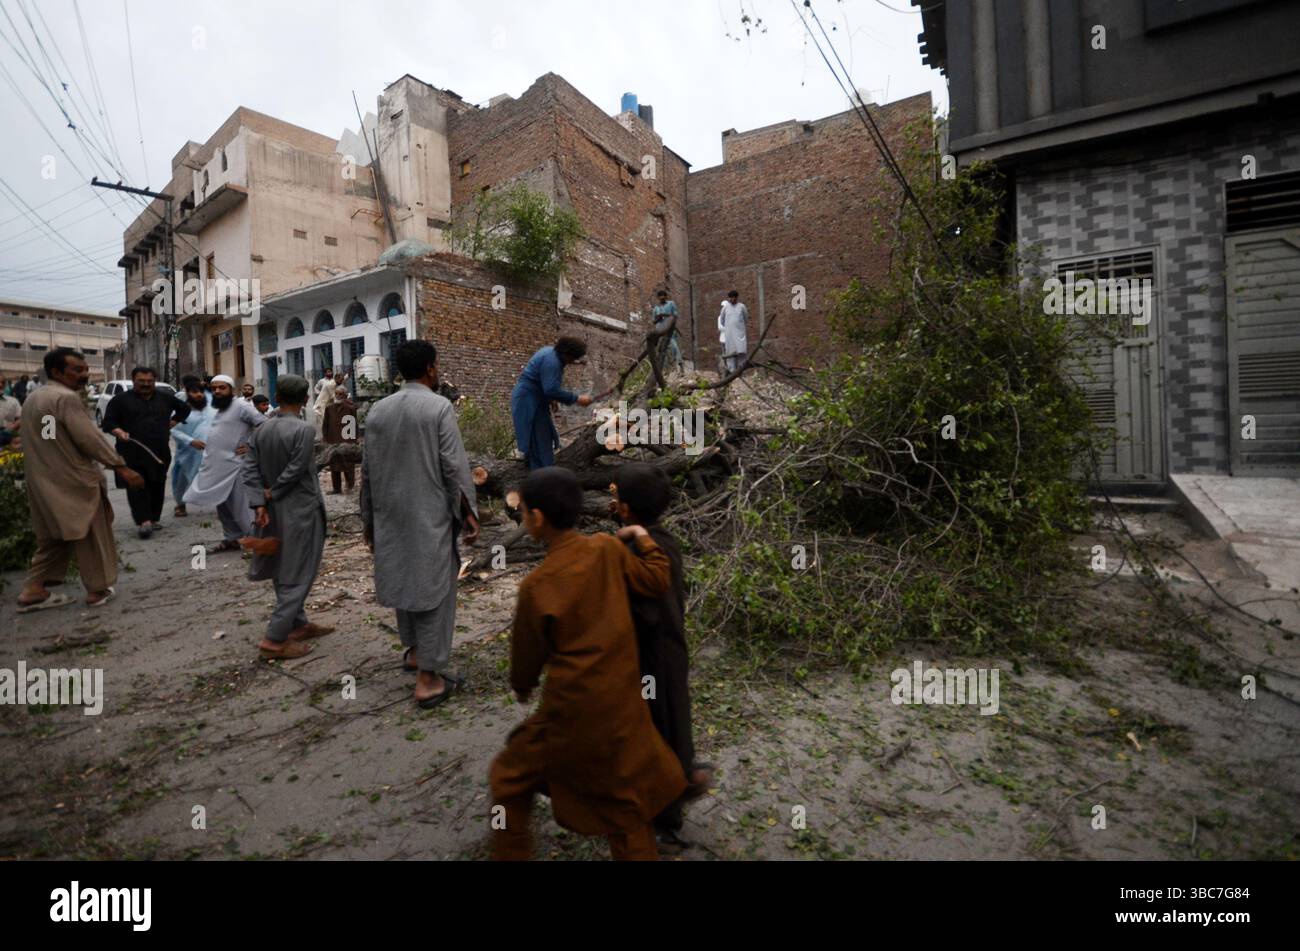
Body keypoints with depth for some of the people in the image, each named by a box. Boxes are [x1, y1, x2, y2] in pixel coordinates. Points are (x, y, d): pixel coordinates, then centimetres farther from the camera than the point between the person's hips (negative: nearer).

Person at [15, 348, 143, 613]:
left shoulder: (32, 398, 14)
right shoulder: (66, 397, -17)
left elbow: (43, 440, 20)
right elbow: (89, 438, -24)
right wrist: (122, 467, -24)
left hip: (44, 480, 9)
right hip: (72, 480, -9)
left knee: (52, 536, 17)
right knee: (91, 536, 2)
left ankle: (34, 590, 16)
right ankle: (98, 590, 10)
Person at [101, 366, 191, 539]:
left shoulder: (165, 398, 12)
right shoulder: (121, 399, 2)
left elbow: (184, 408, 27)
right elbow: (108, 421, -1)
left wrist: (171, 423, 14)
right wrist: (119, 432, -22)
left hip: (160, 451, 4)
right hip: (132, 453, -4)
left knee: (157, 486, 8)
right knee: (137, 487, -10)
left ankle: (154, 518, 18)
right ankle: (143, 521, -15)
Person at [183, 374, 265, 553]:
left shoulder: (240, 407, -11)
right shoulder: (219, 410, 18)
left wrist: (252, 446, -19)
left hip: (234, 466, -9)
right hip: (217, 468, 9)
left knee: (240, 507, -7)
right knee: (222, 506, 15)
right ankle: (231, 539, 26)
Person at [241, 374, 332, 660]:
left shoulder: (260, 431, 4)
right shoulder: (304, 430, -17)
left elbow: (250, 470, -1)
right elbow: (295, 470, -19)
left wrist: (259, 503, -5)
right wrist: (271, 493, -5)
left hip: (275, 511, 7)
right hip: (301, 511, -7)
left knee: (285, 571, 18)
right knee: (297, 575, 1)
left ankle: (298, 624, 31)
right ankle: (274, 639, 3)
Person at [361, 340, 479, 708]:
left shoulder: (377, 410, 5)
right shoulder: (440, 407, -11)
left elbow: (367, 471, 8)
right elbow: (455, 466, -15)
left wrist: (368, 517, 17)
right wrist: (468, 511, -8)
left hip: (391, 515, 6)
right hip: (431, 514, -6)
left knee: (403, 578, 20)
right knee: (433, 586, 1)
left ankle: (414, 650, 39)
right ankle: (428, 678, 6)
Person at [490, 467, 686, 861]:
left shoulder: (536, 585, -17)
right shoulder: (607, 548, -9)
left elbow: (528, 652, -2)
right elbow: (658, 582, 3)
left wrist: (521, 686, 19)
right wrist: (643, 537, 17)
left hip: (570, 709, -4)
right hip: (621, 704, 4)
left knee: (511, 778, 22)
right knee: (626, 799, 20)